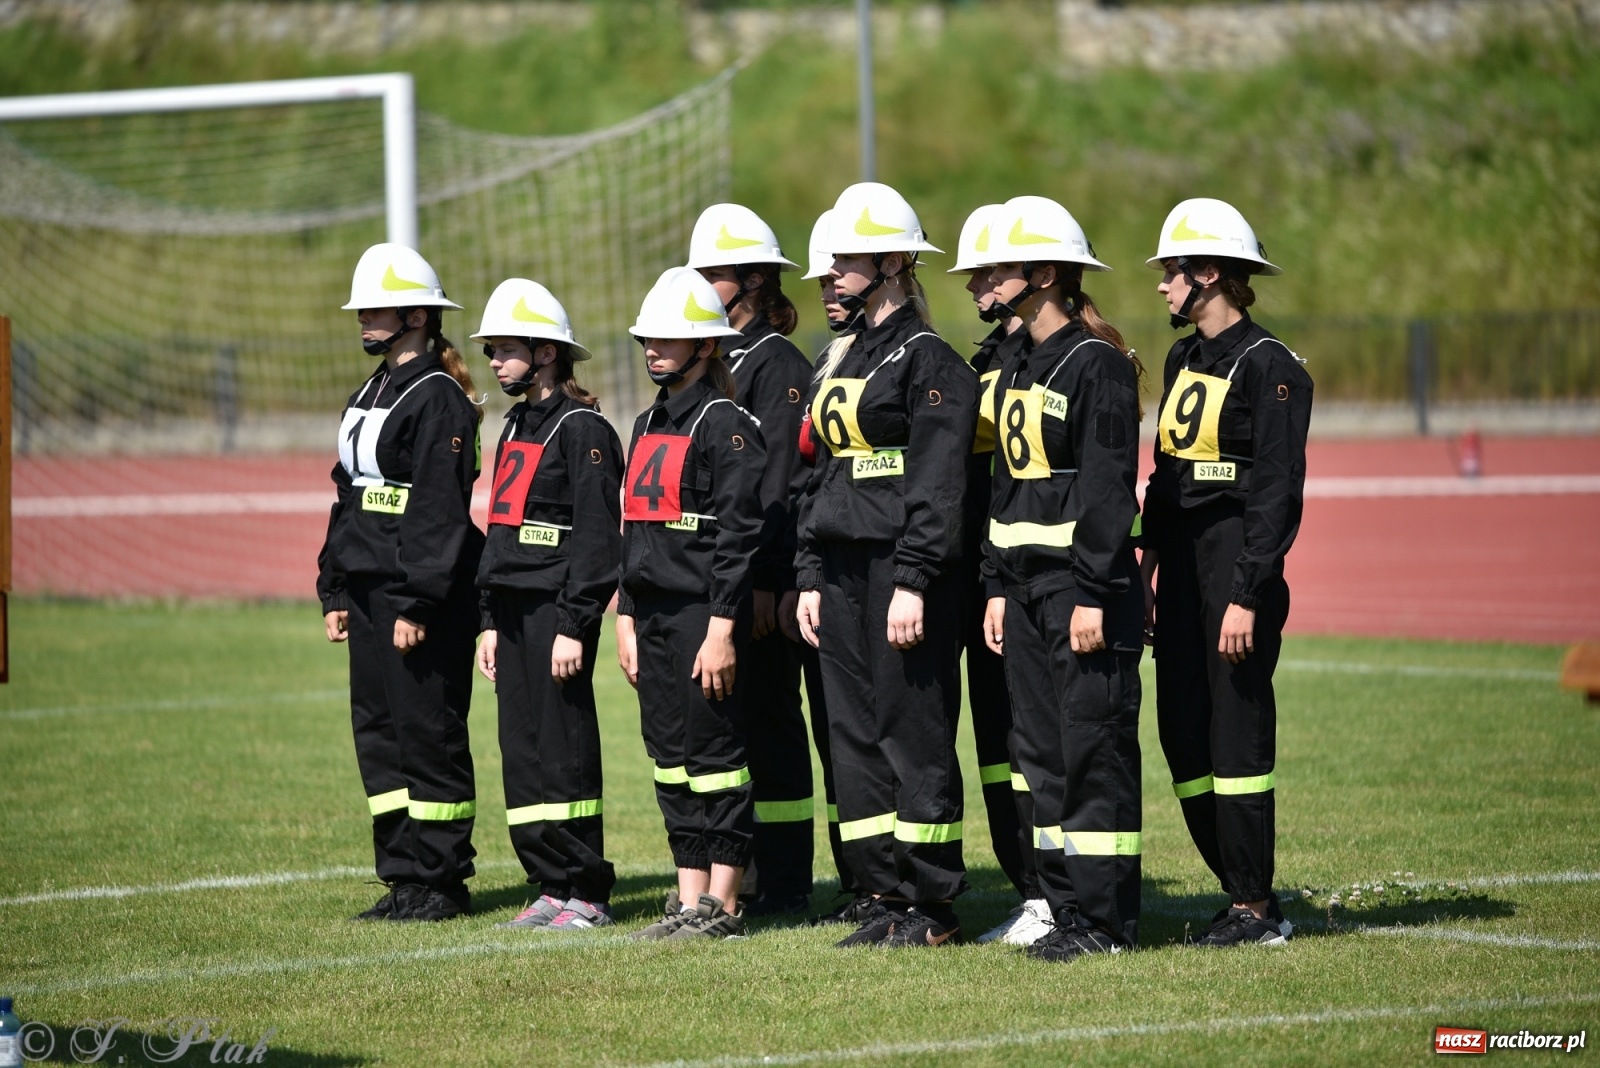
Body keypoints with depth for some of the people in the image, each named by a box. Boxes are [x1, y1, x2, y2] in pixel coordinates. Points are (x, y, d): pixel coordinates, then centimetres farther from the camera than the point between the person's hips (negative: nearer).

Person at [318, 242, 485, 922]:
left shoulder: (439, 399, -12)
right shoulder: (370, 394, 17)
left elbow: (441, 511, -17)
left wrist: (418, 604, -21)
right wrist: (334, 591, 17)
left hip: (422, 598, -9)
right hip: (370, 595, 9)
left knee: (428, 734, -4)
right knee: (377, 732, 10)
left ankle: (441, 882, 2)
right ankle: (403, 875, 15)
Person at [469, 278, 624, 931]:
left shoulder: (583, 430, -10)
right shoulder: (517, 427, 18)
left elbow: (597, 537, -15)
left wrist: (574, 627, -19)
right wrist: (491, 622, 17)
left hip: (558, 611, -9)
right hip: (514, 609, 9)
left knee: (564, 752, -7)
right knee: (522, 753, 7)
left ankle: (587, 895, -2)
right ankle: (552, 887, 12)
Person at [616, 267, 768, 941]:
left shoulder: (726, 425, -10)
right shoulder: (648, 426, 16)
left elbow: (738, 535, -15)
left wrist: (722, 631, -19)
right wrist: (627, 619, 16)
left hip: (704, 615, -9)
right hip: (654, 616, 9)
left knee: (715, 753, -4)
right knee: (670, 757, 9)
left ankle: (722, 904, 0)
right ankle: (689, 900, 14)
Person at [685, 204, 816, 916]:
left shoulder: (777, 366, -8)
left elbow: (777, 484, -15)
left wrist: (764, 579, -20)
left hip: (760, 581, -8)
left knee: (769, 719, -4)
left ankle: (785, 880, 0)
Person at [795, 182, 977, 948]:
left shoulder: (928, 360, -9)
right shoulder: (840, 357, 17)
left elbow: (937, 484, -15)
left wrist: (912, 583, -20)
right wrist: (810, 577, 13)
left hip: (900, 565, -8)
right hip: (842, 567, 8)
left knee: (914, 732, -4)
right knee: (853, 732, 7)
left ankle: (933, 906, 2)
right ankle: (885, 898, 13)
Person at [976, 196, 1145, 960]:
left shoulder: (1097, 364, -10)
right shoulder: (1016, 368, 15)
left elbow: (1109, 487, -15)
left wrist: (1093, 595, -18)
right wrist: (998, 587, 13)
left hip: (1085, 581, -9)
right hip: (1026, 582, 9)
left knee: (1094, 748, -5)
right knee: (1040, 751, 8)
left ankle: (1106, 919, -2)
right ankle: (1068, 910, 13)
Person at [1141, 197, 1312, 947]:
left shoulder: (1267, 367, -11)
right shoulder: (1182, 360, 15)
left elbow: (1277, 493, -14)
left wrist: (1247, 596, -18)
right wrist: (1149, 569, 13)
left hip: (1236, 563, -9)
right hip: (1182, 565, 9)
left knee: (1237, 736, -5)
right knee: (1183, 736, 7)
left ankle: (1255, 908, 2)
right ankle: (1245, 893, 15)